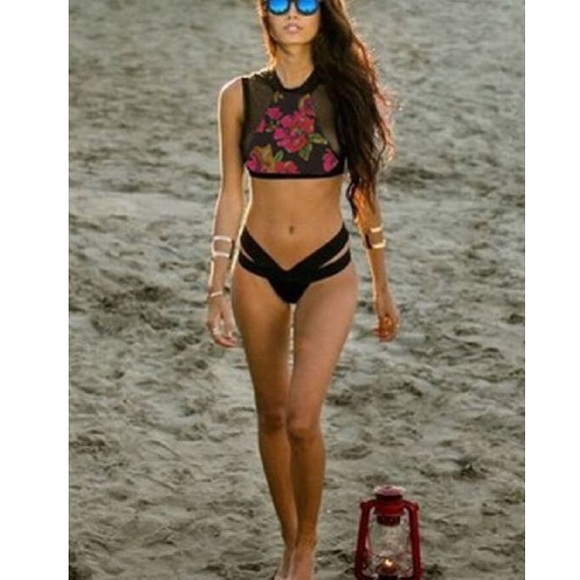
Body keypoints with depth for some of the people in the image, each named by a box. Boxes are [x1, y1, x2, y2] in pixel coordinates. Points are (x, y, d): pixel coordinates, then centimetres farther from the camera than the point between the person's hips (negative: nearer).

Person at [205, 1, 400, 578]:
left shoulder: (346, 91, -4)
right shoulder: (239, 96, -2)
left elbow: (364, 193, 3)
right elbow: (230, 195, 2)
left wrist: (383, 287, 7)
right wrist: (217, 288, -1)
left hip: (327, 271, -2)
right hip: (258, 269, 2)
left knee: (302, 417, -14)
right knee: (271, 414, 11)